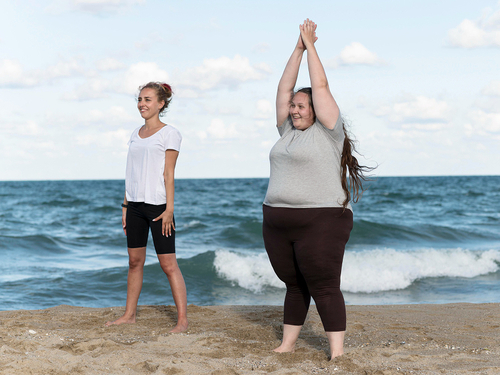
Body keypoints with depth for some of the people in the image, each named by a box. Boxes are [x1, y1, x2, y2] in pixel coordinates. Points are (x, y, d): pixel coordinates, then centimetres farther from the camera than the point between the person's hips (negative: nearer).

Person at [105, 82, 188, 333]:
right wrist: (125, 205, 12)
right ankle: (130, 314, 22)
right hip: (135, 205, 7)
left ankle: (182, 319, -2)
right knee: (134, 261, 13)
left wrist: (169, 209, -14)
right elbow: (131, 173, 16)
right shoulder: (136, 134, 14)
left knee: (168, 264, -6)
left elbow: (168, 174, -10)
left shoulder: (169, 134, -5)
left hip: (157, 205, -6)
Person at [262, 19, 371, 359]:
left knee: (324, 288, -7)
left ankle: (338, 353, -5)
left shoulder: (328, 131, -3)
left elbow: (321, 87, -7)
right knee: (294, 285, 14)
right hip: (278, 223, 7)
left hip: (321, 222, -7)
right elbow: (284, 89, 13)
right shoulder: (288, 131, 15)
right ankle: (288, 343, 21)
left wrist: (311, 46, 0)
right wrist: (298, 49, 10)